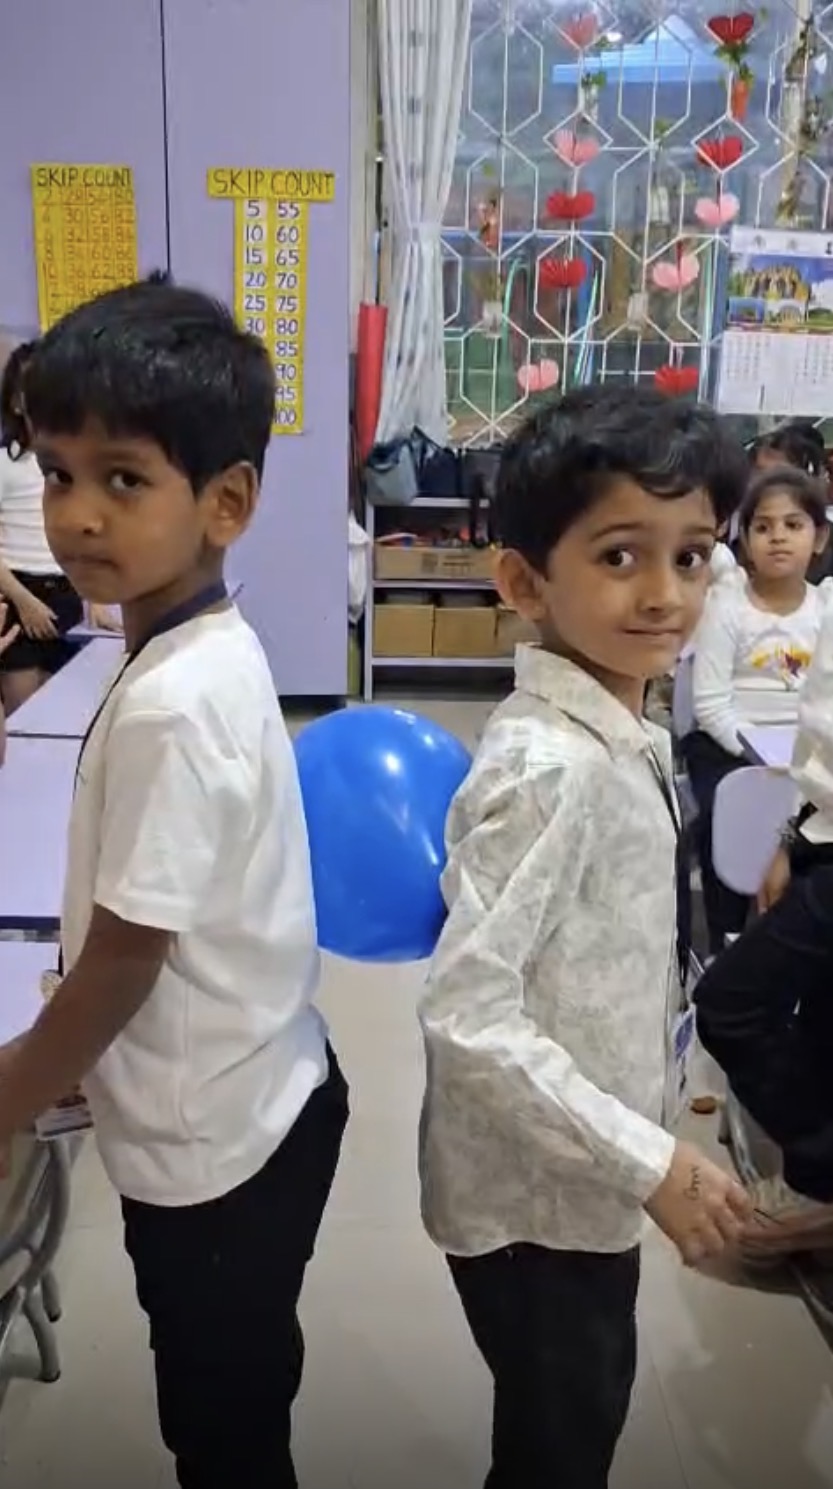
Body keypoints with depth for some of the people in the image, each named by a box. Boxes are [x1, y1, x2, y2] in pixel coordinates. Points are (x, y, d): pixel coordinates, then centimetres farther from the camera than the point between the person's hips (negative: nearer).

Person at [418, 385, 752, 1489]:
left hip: (583, 1175, 8)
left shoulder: (618, 738, -2)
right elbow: (468, 1014, -31)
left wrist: (636, 1148, 13)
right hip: (537, 1191, -8)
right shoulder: (554, 765, -29)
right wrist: (650, 1163, -25)